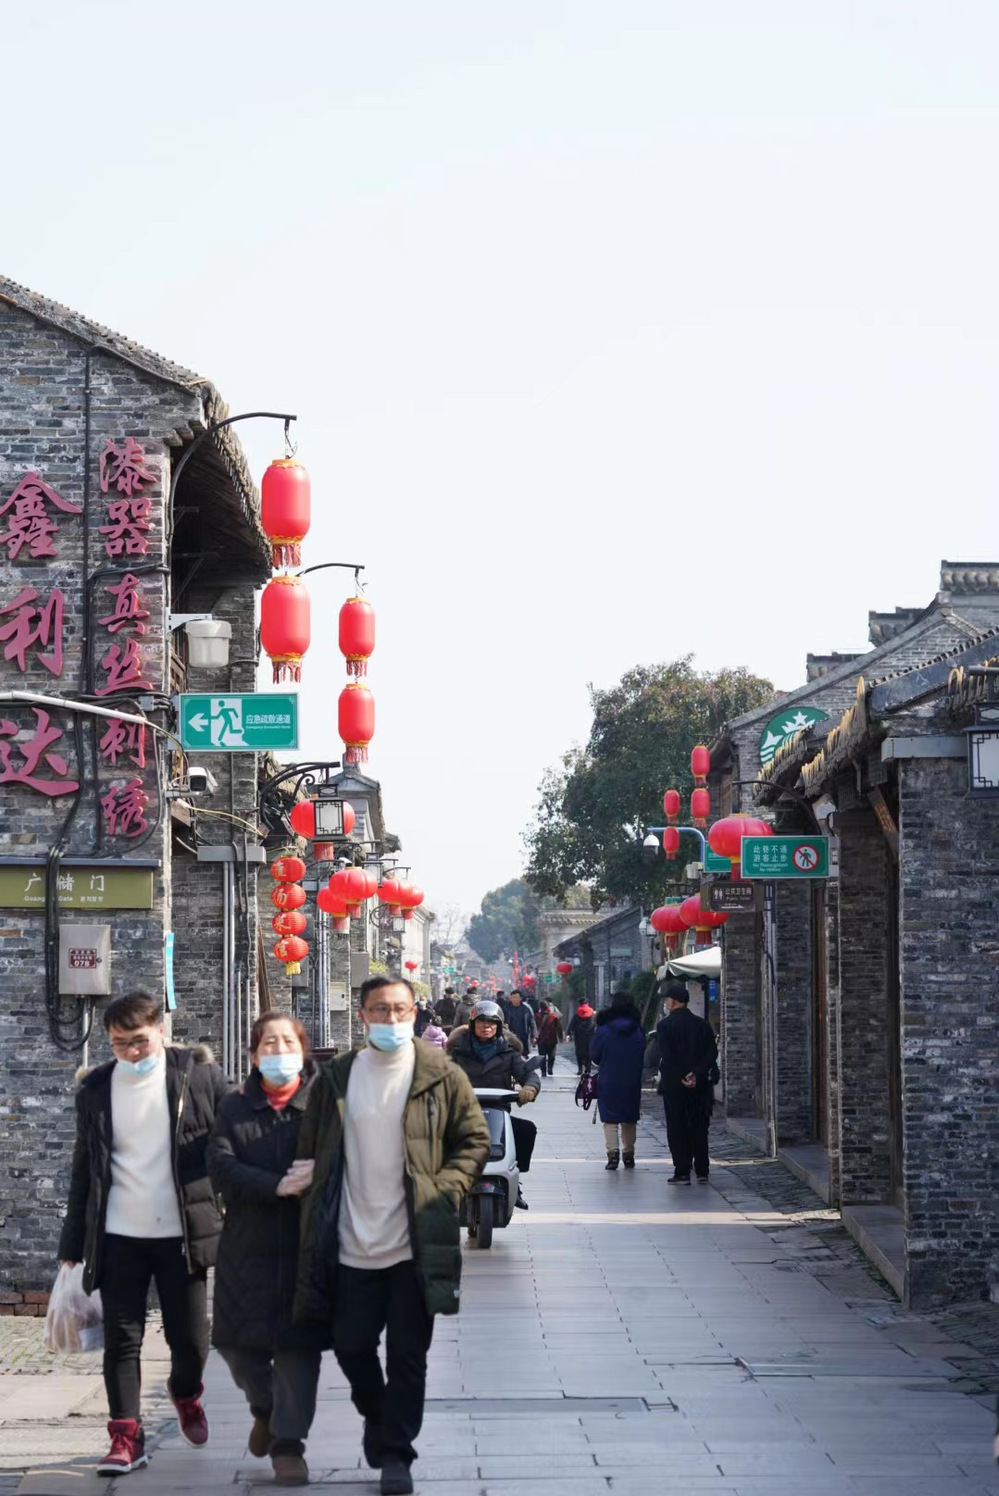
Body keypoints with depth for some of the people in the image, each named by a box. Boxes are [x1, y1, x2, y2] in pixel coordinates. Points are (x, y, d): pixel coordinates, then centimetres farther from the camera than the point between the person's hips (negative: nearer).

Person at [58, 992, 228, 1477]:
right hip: (118, 1237, 1)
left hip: (182, 1233, -1)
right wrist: (73, 1243, 8)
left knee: (190, 1338, 6)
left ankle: (185, 1395, 36)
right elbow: (84, 1168, 9)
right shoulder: (96, 1088, 3)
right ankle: (126, 1437, 9)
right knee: (121, 1340, 1)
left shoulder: (198, 1076, -5)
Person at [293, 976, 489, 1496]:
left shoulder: (441, 1077, -3)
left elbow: (475, 1139, 4)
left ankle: (395, 1453, 14)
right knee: (351, 1345, 10)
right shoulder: (335, 1079, 4)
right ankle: (376, 1413, 38)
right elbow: (312, 1156, 10)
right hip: (353, 1245, 2)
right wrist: (316, 1229, 4)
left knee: (407, 1355, 2)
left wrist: (445, 1192, -9)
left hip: (415, 1244, -2)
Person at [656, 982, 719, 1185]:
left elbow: (666, 1056, -15)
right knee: (699, 1126, 11)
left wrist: (681, 1078, -9)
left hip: (674, 1084, -4)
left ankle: (682, 1172, -1)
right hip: (700, 1084, 4)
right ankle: (702, 1171, 12)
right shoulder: (702, 1024, 6)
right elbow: (712, 1053, -2)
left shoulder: (664, 1025, -8)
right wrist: (697, 1073, -10)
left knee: (677, 1128, 2)